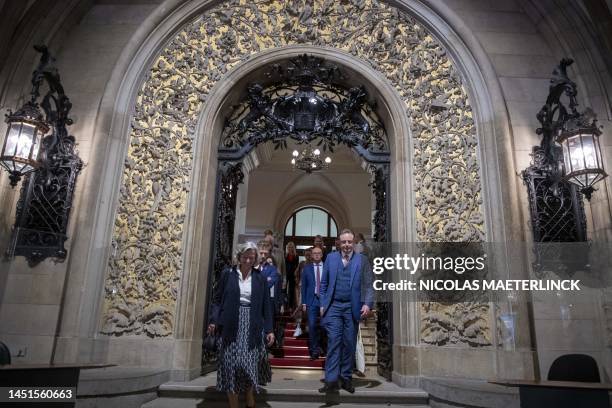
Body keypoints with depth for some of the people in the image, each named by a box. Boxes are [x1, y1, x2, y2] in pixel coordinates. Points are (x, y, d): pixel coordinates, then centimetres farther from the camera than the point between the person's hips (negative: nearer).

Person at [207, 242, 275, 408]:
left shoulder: (260, 278, 5)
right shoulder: (227, 274, 3)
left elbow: (266, 305, 5)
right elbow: (217, 299, 4)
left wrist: (269, 329, 0)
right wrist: (214, 320, -8)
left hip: (252, 327, 1)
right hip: (231, 327, 0)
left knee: (251, 364, 1)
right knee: (231, 365, 2)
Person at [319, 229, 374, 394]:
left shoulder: (362, 260, 3)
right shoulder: (331, 258, 6)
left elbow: (368, 285, -1)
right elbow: (324, 283, 9)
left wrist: (367, 304, -14)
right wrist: (323, 304, 4)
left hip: (352, 308, 0)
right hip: (333, 306, 0)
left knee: (349, 343, 7)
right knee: (334, 341, -5)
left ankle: (346, 378, 20)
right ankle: (331, 380, -2)